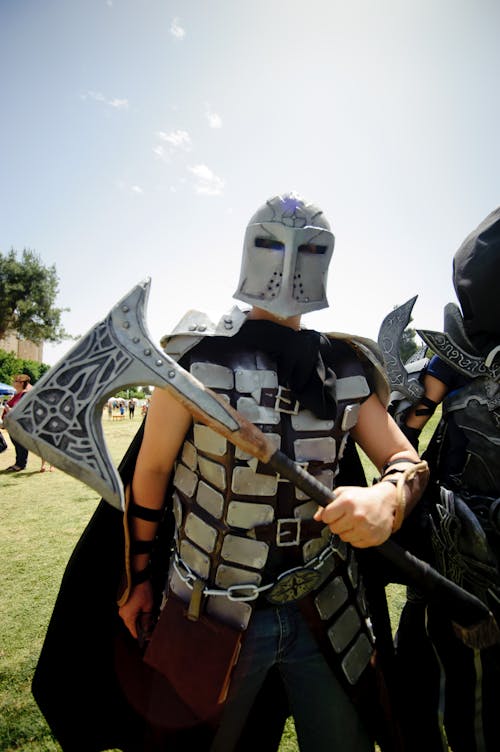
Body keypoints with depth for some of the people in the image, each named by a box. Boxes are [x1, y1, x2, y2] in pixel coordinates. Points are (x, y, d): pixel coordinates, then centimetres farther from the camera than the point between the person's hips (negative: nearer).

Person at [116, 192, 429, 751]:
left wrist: (387, 496, -25)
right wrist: (137, 578, 4)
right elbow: (151, 470, -5)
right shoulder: (198, 356, -12)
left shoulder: (347, 367, -2)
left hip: (327, 612, 3)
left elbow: (408, 459, -1)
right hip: (214, 613, -2)